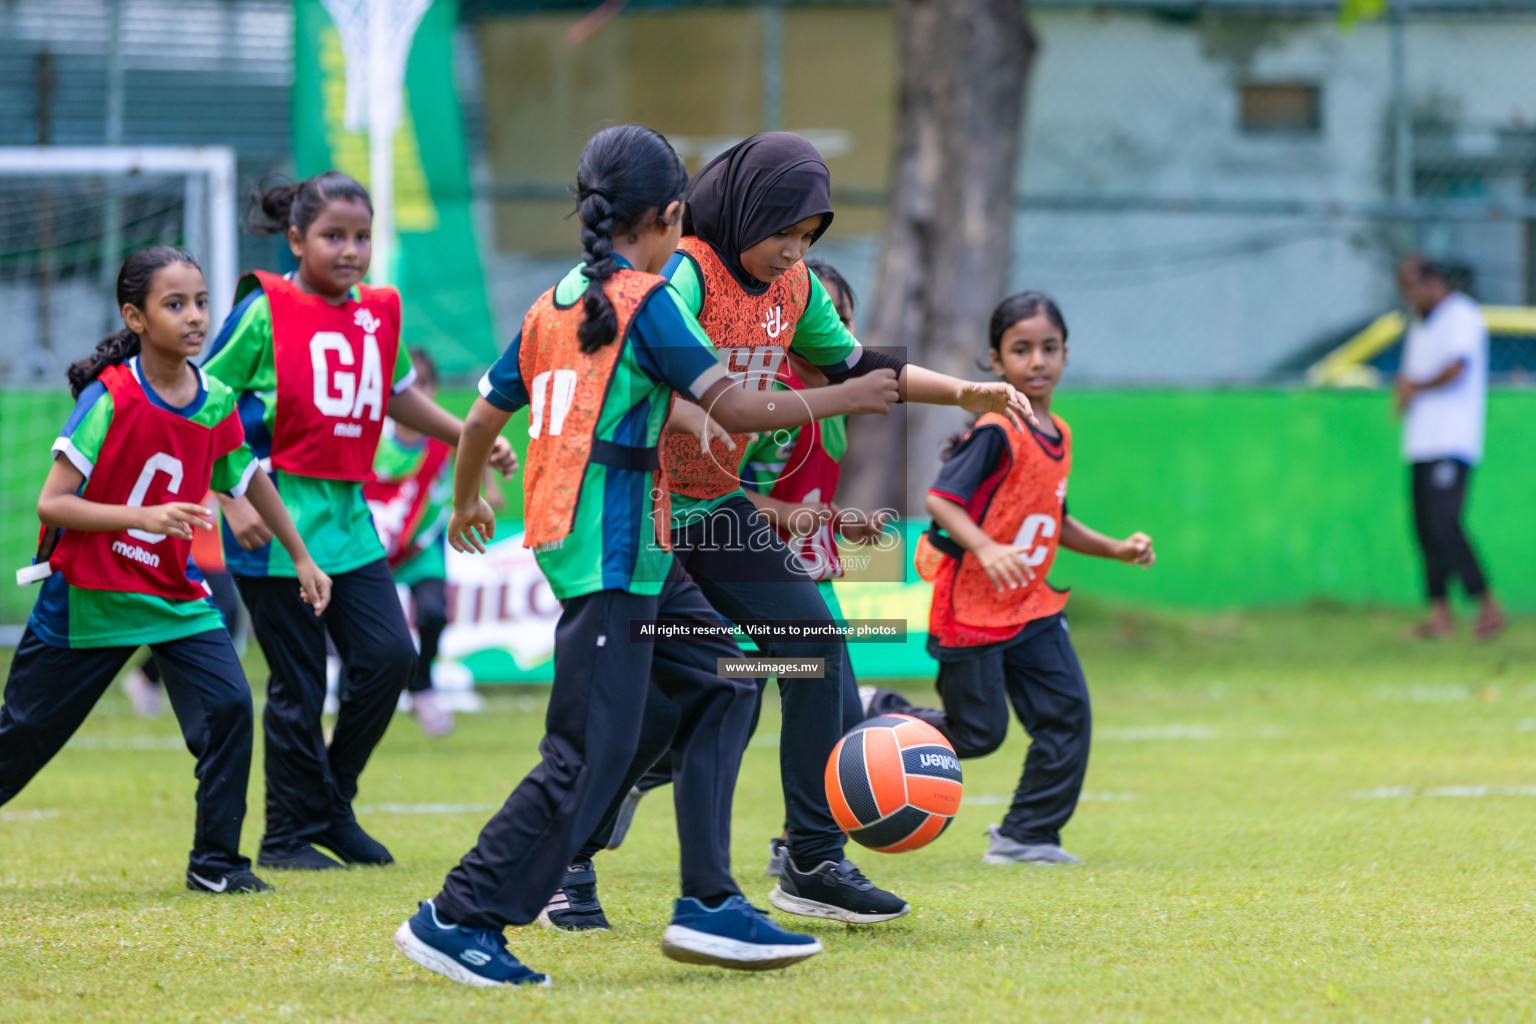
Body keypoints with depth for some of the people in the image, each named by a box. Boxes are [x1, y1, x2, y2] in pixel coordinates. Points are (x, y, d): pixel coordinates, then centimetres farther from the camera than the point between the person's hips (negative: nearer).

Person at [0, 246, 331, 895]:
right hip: (87, 595, -4)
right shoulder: (109, 398, -19)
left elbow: (251, 479, 14)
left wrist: (301, 558, 20)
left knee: (228, 705, -14)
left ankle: (214, 861, -1)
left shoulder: (216, 404, -5)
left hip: (175, 593, 4)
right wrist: (145, 517, -33)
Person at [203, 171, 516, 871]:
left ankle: (332, 807, 17)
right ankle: (289, 835, 11)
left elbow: (395, 395, 28)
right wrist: (233, 502, -13)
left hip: (348, 513, 6)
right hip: (277, 518, -6)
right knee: (298, 682, -2)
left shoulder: (380, 312, 9)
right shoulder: (264, 311, -9)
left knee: (389, 656, -1)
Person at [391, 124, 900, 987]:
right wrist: (840, 400, -5)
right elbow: (734, 407, -16)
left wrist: (467, 504, 36)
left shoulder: (552, 306, 13)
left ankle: (708, 904, 10)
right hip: (612, 552, -9)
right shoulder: (647, 299, -9)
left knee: (721, 684, 14)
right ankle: (462, 919, -5)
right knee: (591, 754, -7)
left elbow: (483, 419, 19)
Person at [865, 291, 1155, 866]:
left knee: (1067, 712, -2)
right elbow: (940, 499, -25)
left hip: (1031, 605, 8)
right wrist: (986, 549, -38)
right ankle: (877, 717, 21)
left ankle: (1027, 835, 7)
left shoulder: (1059, 436, 9)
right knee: (978, 732, -3)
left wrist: (1116, 550, 12)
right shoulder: (997, 434, -17)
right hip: (971, 609, -8)